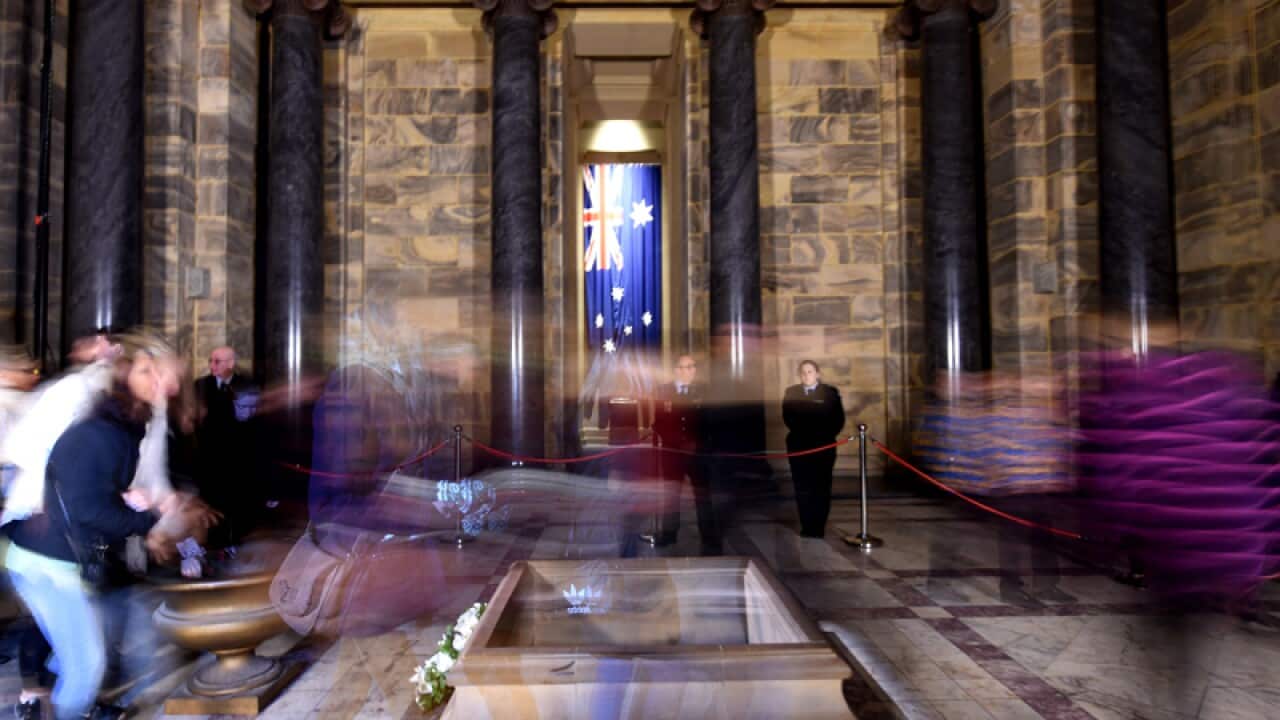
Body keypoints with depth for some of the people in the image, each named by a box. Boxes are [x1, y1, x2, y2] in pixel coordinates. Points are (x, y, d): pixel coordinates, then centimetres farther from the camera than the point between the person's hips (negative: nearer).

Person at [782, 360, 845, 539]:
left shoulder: (830, 392, 3)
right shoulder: (791, 392, 10)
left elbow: (838, 419, 0)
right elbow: (787, 417, 4)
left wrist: (825, 435, -9)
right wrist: (800, 432, -8)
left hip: (823, 446, -1)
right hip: (799, 445, 2)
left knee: (821, 488, 3)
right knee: (802, 488, 1)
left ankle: (818, 527, 10)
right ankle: (806, 526, 8)